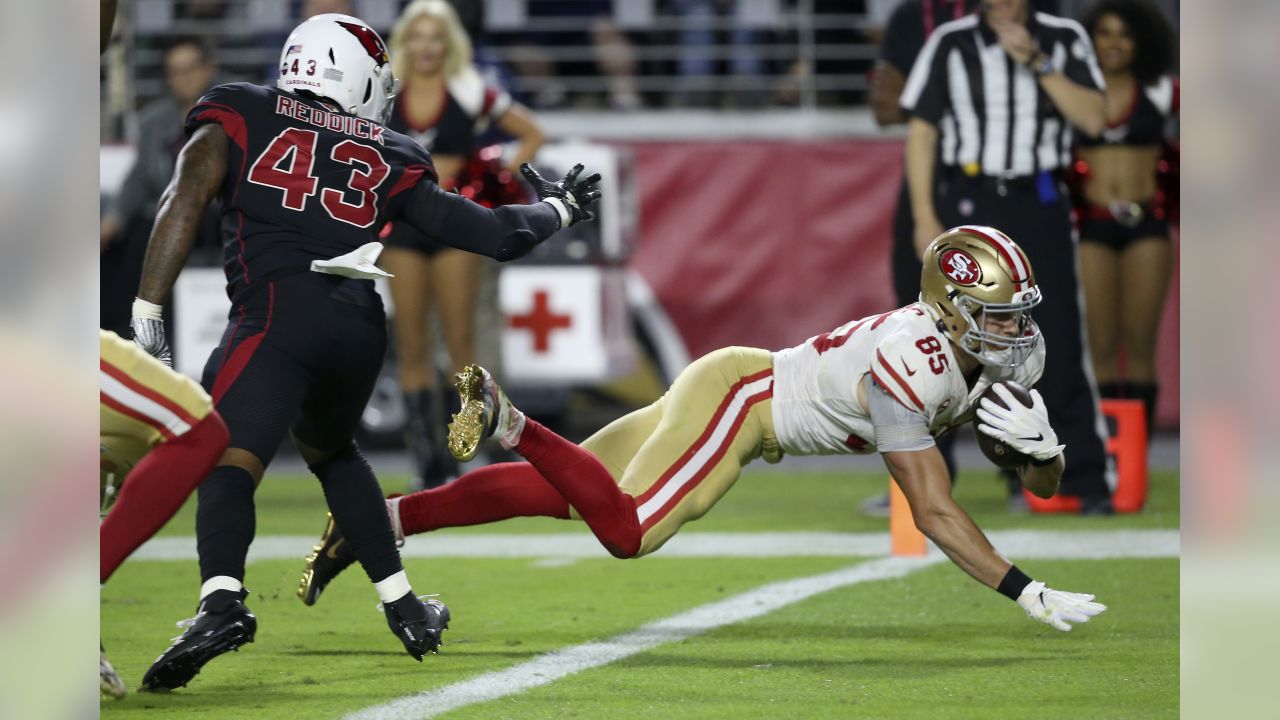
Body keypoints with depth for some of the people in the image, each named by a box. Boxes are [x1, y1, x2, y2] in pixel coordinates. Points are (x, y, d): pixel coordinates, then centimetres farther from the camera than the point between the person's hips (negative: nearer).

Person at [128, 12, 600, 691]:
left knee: (227, 459, -17)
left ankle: (221, 601, -44)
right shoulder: (389, 160, 22)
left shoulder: (240, 115, 16)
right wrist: (557, 208, 44)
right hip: (361, 323, 4)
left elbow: (187, 196, -1)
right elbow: (498, 235, 22)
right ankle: (404, 609, 29)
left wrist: (148, 311, -5)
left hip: (279, 313, -4)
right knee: (330, 450, 31)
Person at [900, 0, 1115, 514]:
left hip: (1040, 206, 1)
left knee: (1058, 342, -4)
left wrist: (1036, 63, -13)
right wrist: (924, 217, -4)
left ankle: (1087, 481, 0)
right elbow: (921, 131, 3)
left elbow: (1092, 119, -5)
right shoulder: (951, 43, 3)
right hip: (968, 204, 0)